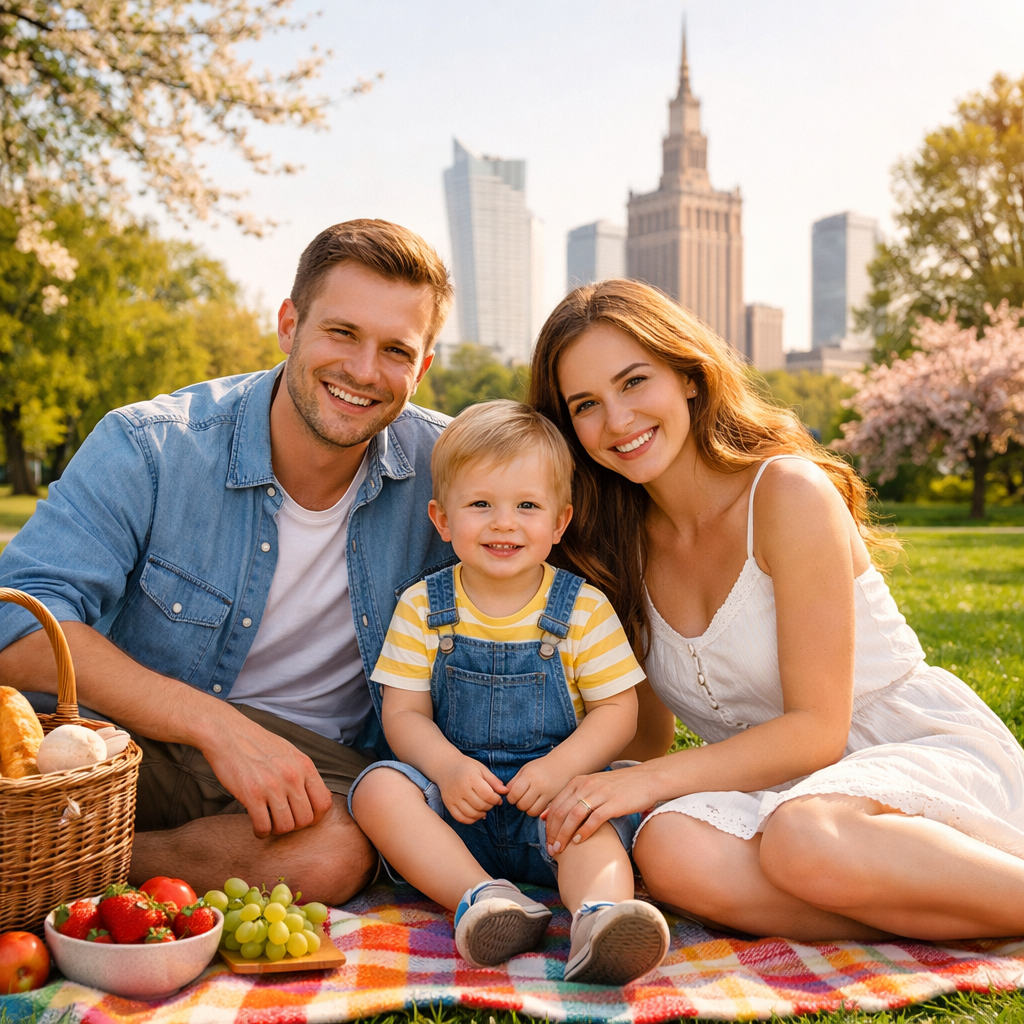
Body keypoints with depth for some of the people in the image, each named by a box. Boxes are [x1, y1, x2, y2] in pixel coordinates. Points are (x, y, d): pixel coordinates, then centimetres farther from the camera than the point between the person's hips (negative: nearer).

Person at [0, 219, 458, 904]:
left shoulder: (442, 468, -7)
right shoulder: (148, 449, -13)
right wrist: (215, 724, -32)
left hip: (314, 764, 3)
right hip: (125, 732, -2)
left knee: (335, 852, -33)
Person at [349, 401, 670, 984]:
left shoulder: (583, 609, -3)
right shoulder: (422, 609, 1)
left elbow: (618, 711, -2)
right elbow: (403, 713, 0)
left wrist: (561, 767, -21)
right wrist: (447, 766, -21)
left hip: (551, 796, -1)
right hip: (457, 798, 2)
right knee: (379, 788, -25)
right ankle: (485, 898, -36)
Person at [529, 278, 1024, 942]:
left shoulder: (788, 491, -15)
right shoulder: (621, 544, 3)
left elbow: (816, 730, -16)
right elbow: (650, 735, 10)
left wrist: (653, 781, -22)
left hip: (926, 750, -5)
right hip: (784, 783, 5)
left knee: (807, 838, -38)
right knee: (670, 851, -29)